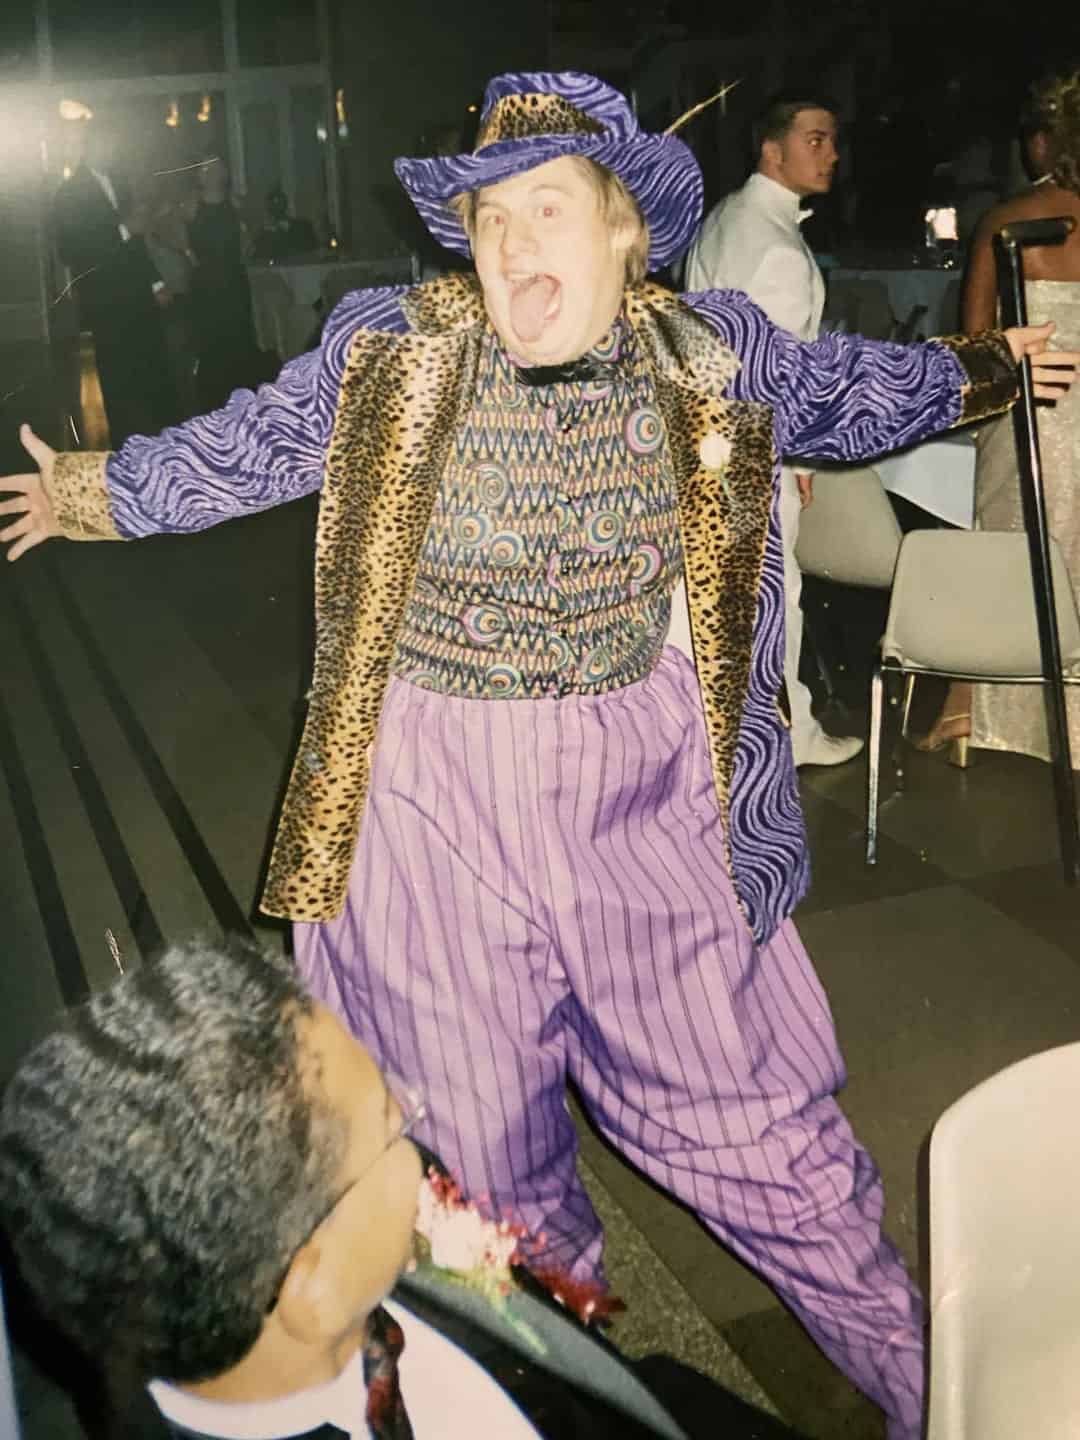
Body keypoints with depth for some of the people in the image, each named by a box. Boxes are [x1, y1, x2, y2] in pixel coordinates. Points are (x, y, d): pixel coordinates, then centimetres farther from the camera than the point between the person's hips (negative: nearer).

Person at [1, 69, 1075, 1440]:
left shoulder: (712, 358, -2)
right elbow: (244, 444, 10)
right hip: (431, 799, 0)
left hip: (643, 787, 1)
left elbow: (857, 387, 18)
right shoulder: (389, 351, -6)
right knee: (483, 1155, 15)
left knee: (760, 1115, 10)